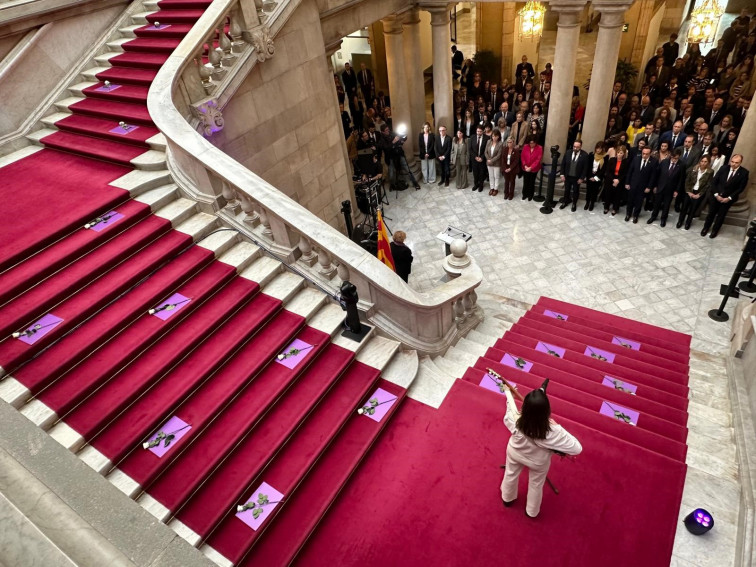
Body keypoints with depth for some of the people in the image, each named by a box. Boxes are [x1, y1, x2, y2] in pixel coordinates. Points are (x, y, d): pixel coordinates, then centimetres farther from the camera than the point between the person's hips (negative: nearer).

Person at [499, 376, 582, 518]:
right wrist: (557, 427, -22)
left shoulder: (515, 420, -38)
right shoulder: (553, 431, -43)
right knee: (536, 485, 29)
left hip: (514, 453, 2)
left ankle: (507, 499, 62)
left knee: (510, 475, 33)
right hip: (538, 462, -1)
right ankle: (532, 512, 57)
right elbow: (577, 448, -29)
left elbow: (511, 408, -12)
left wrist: (508, 393, 6)